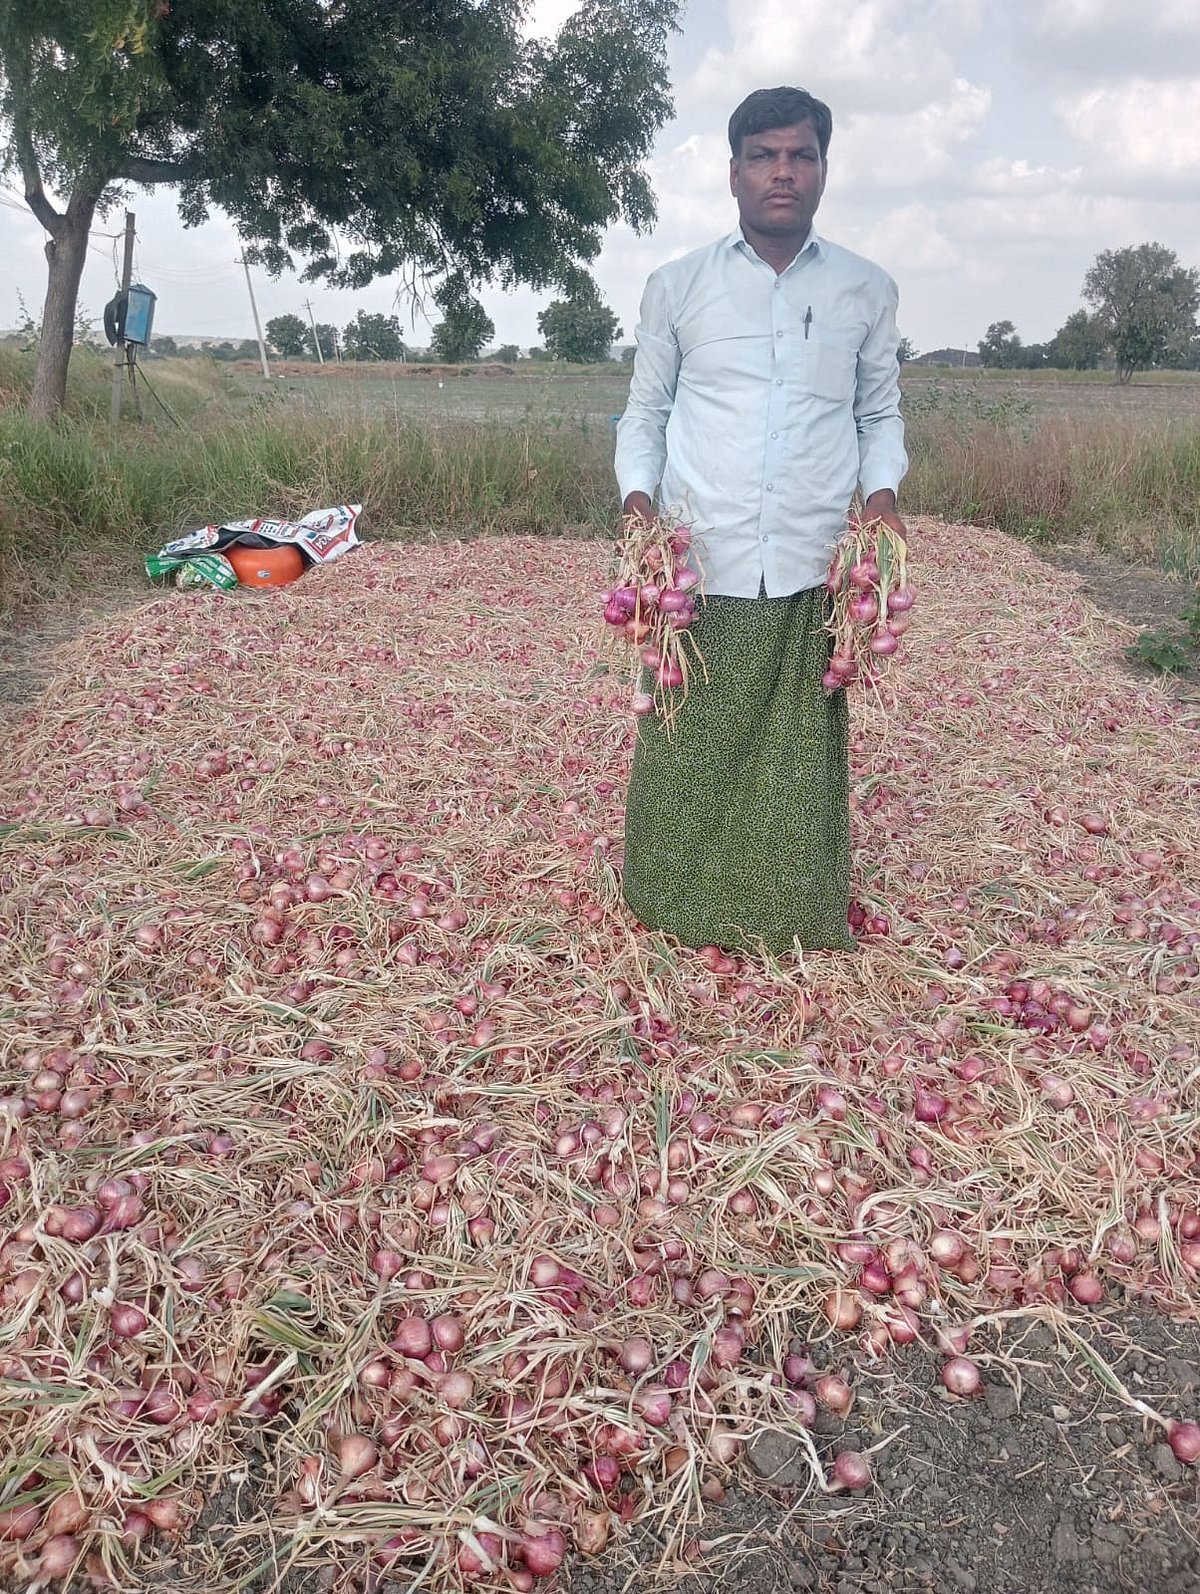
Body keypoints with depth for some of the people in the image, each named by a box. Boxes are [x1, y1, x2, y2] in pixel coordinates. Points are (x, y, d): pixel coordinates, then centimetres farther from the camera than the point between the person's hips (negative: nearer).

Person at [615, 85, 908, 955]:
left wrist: (881, 491, -3)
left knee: (803, 754, 7)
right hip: (699, 565, 0)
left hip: (815, 569, 1)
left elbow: (881, 411, 16)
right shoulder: (676, 286, 7)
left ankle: (798, 916, 23)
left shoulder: (868, 290, 9)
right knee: (688, 750, 6)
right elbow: (645, 411, 12)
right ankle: (683, 908, 24)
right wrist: (638, 497, -5)